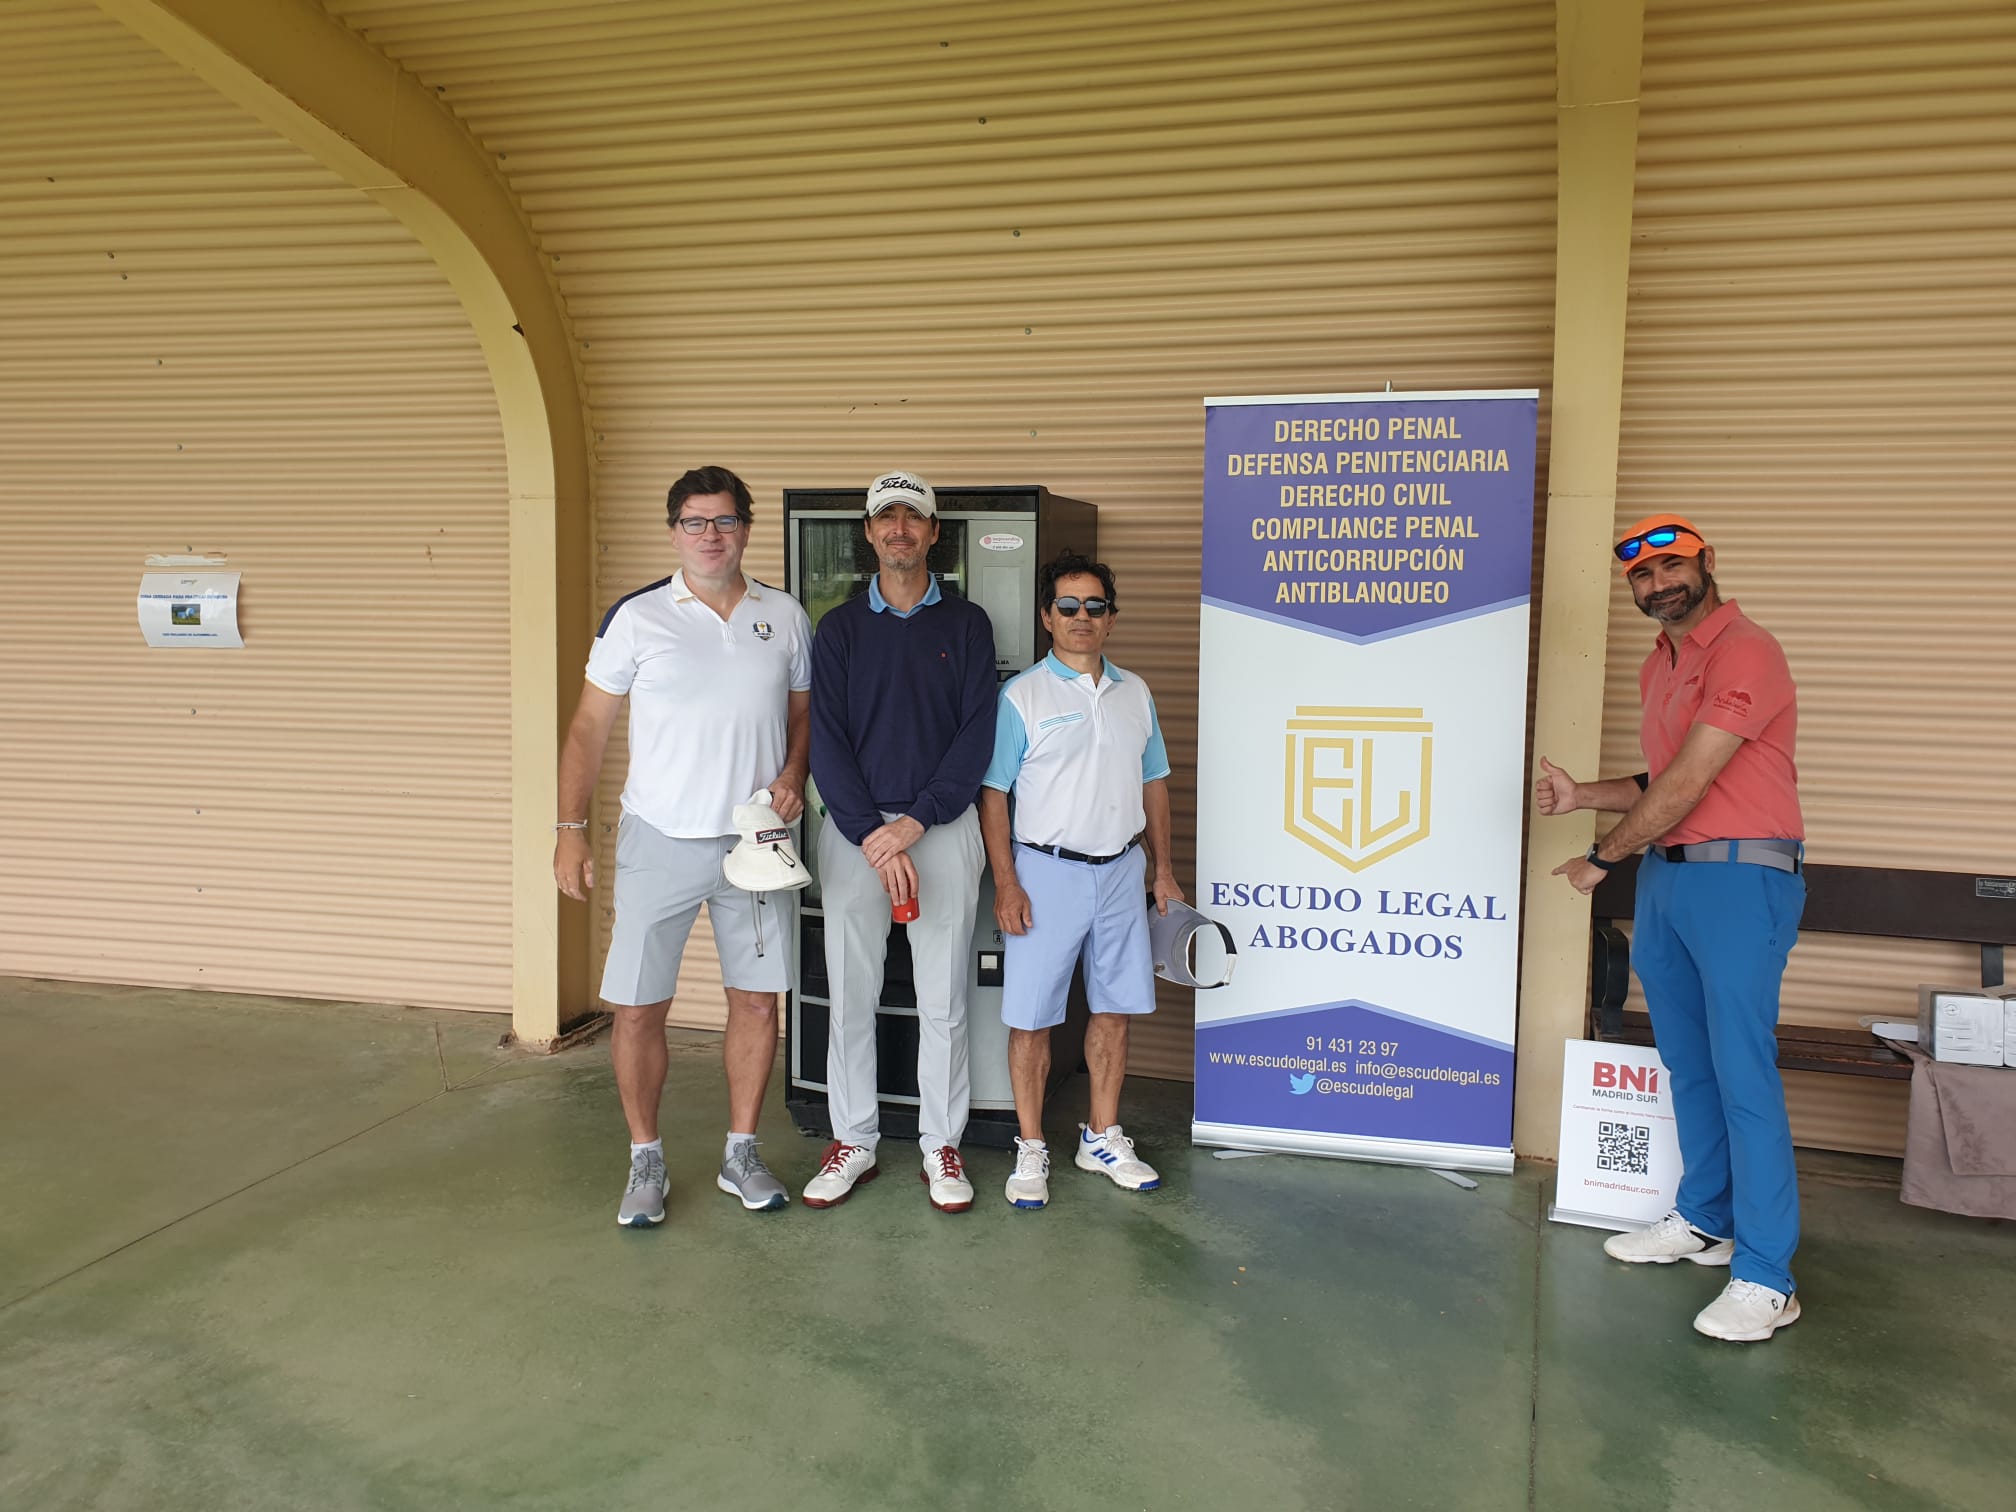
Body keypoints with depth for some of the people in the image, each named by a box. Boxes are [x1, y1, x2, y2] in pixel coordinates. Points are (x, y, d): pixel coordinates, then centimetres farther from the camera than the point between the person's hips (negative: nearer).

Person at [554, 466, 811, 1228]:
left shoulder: (784, 616, 4)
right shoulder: (636, 617, -3)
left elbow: (803, 713, 14)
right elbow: (589, 727, 0)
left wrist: (793, 774, -6)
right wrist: (571, 830, -6)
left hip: (756, 842, 2)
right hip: (660, 842, -2)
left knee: (757, 1001, 8)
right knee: (637, 1008, 2)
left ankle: (741, 1154, 25)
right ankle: (645, 1160, 21)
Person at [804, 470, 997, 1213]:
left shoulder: (966, 624, 5)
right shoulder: (839, 627, 6)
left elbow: (976, 735, -2)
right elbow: (826, 741, -2)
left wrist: (913, 824, -12)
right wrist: (873, 835, -13)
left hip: (942, 827, 0)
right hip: (853, 829, 1)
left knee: (943, 1000, 5)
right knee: (850, 995, 6)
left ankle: (940, 1146, 19)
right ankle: (853, 1142, 20)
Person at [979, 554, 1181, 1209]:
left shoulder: (1134, 693, 10)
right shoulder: (1023, 695, -5)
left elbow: (1153, 783, 16)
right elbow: (993, 794, -6)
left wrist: (1163, 869, 13)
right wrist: (1006, 883, -13)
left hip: (1121, 870, 5)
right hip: (1047, 869, -5)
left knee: (1114, 1009, 12)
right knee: (1032, 1016, 1)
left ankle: (1103, 1139, 27)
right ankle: (1031, 1150, 15)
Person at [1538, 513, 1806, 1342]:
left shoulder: (1745, 652, -12)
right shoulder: (1659, 666, 16)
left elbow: (1687, 783, -16)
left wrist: (1604, 856, -7)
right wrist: (1581, 795, 6)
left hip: (1739, 878, -9)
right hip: (1664, 875, 9)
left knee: (1742, 1072, -8)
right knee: (1688, 1065, 15)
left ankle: (1764, 1278, -3)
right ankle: (1702, 1222, 28)